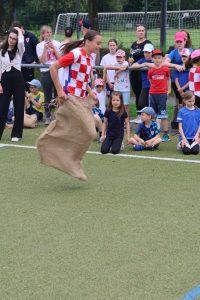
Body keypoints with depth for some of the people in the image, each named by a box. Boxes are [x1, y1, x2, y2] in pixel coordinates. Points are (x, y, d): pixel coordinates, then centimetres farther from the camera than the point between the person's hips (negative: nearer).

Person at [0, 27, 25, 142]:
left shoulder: (19, 51, 4)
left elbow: (21, 42, -20)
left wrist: (19, 31, -3)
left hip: (18, 79, 0)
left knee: (19, 107, 2)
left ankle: (16, 133, 11)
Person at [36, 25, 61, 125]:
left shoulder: (57, 44, 5)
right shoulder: (40, 46, 3)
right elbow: (42, 60, -7)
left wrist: (53, 48, -8)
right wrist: (45, 48, -11)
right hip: (46, 72, -1)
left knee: (58, 94, 1)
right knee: (47, 96, 4)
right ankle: (47, 117, 12)